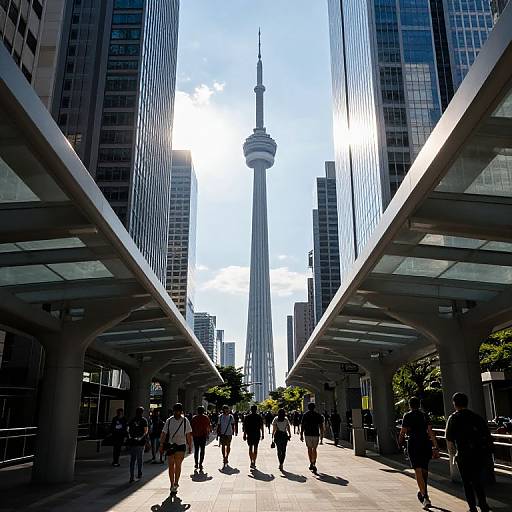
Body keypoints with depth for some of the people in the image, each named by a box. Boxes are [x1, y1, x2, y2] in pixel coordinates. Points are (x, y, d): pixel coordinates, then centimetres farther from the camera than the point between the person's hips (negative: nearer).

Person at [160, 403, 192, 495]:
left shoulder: (185, 421, 1)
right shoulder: (169, 421, 1)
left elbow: (188, 435, 7)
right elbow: (164, 434, 6)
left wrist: (190, 446, 5)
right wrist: (161, 445, 2)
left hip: (181, 445, -1)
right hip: (170, 445, 1)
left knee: (178, 464, -14)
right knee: (171, 465, 3)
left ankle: (176, 483, -5)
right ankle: (172, 485, 15)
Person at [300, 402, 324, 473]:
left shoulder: (305, 415, -1)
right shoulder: (318, 415, 2)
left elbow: (302, 425, -4)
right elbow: (321, 425, 2)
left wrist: (301, 435, -2)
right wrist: (322, 434, 12)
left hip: (308, 434, -1)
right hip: (316, 434, 1)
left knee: (309, 449, 12)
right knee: (314, 449, 9)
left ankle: (311, 463, 7)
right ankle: (314, 464, -4)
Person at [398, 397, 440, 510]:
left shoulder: (407, 416, -1)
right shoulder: (425, 416, 9)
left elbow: (403, 432, -3)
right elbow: (430, 432, 0)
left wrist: (400, 441, 16)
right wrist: (435, 447, -2)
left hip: (414, 444, -5)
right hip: (426, 444, 5)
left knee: (418, 471, -7)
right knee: (424, 469, 19)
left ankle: (425, 497, -19)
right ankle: (422, 493, 35)